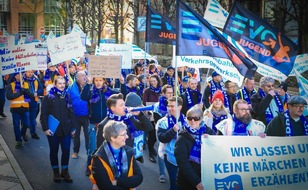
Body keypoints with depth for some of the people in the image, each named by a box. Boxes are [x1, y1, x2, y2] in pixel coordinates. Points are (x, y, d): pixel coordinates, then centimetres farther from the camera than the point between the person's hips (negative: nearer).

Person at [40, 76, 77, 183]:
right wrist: (45, 128, -13)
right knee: (54, 151, 9)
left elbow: (71, 113, 9)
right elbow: (44, 114, -6)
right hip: (53, 130, -3)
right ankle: (56, 172, 24)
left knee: (66, 150, 7)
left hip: (66, 129, 3)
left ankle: (65, 171, 23)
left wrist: (73, 127, 7)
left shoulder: (67, 96, 7)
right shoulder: (48, 97, -5)